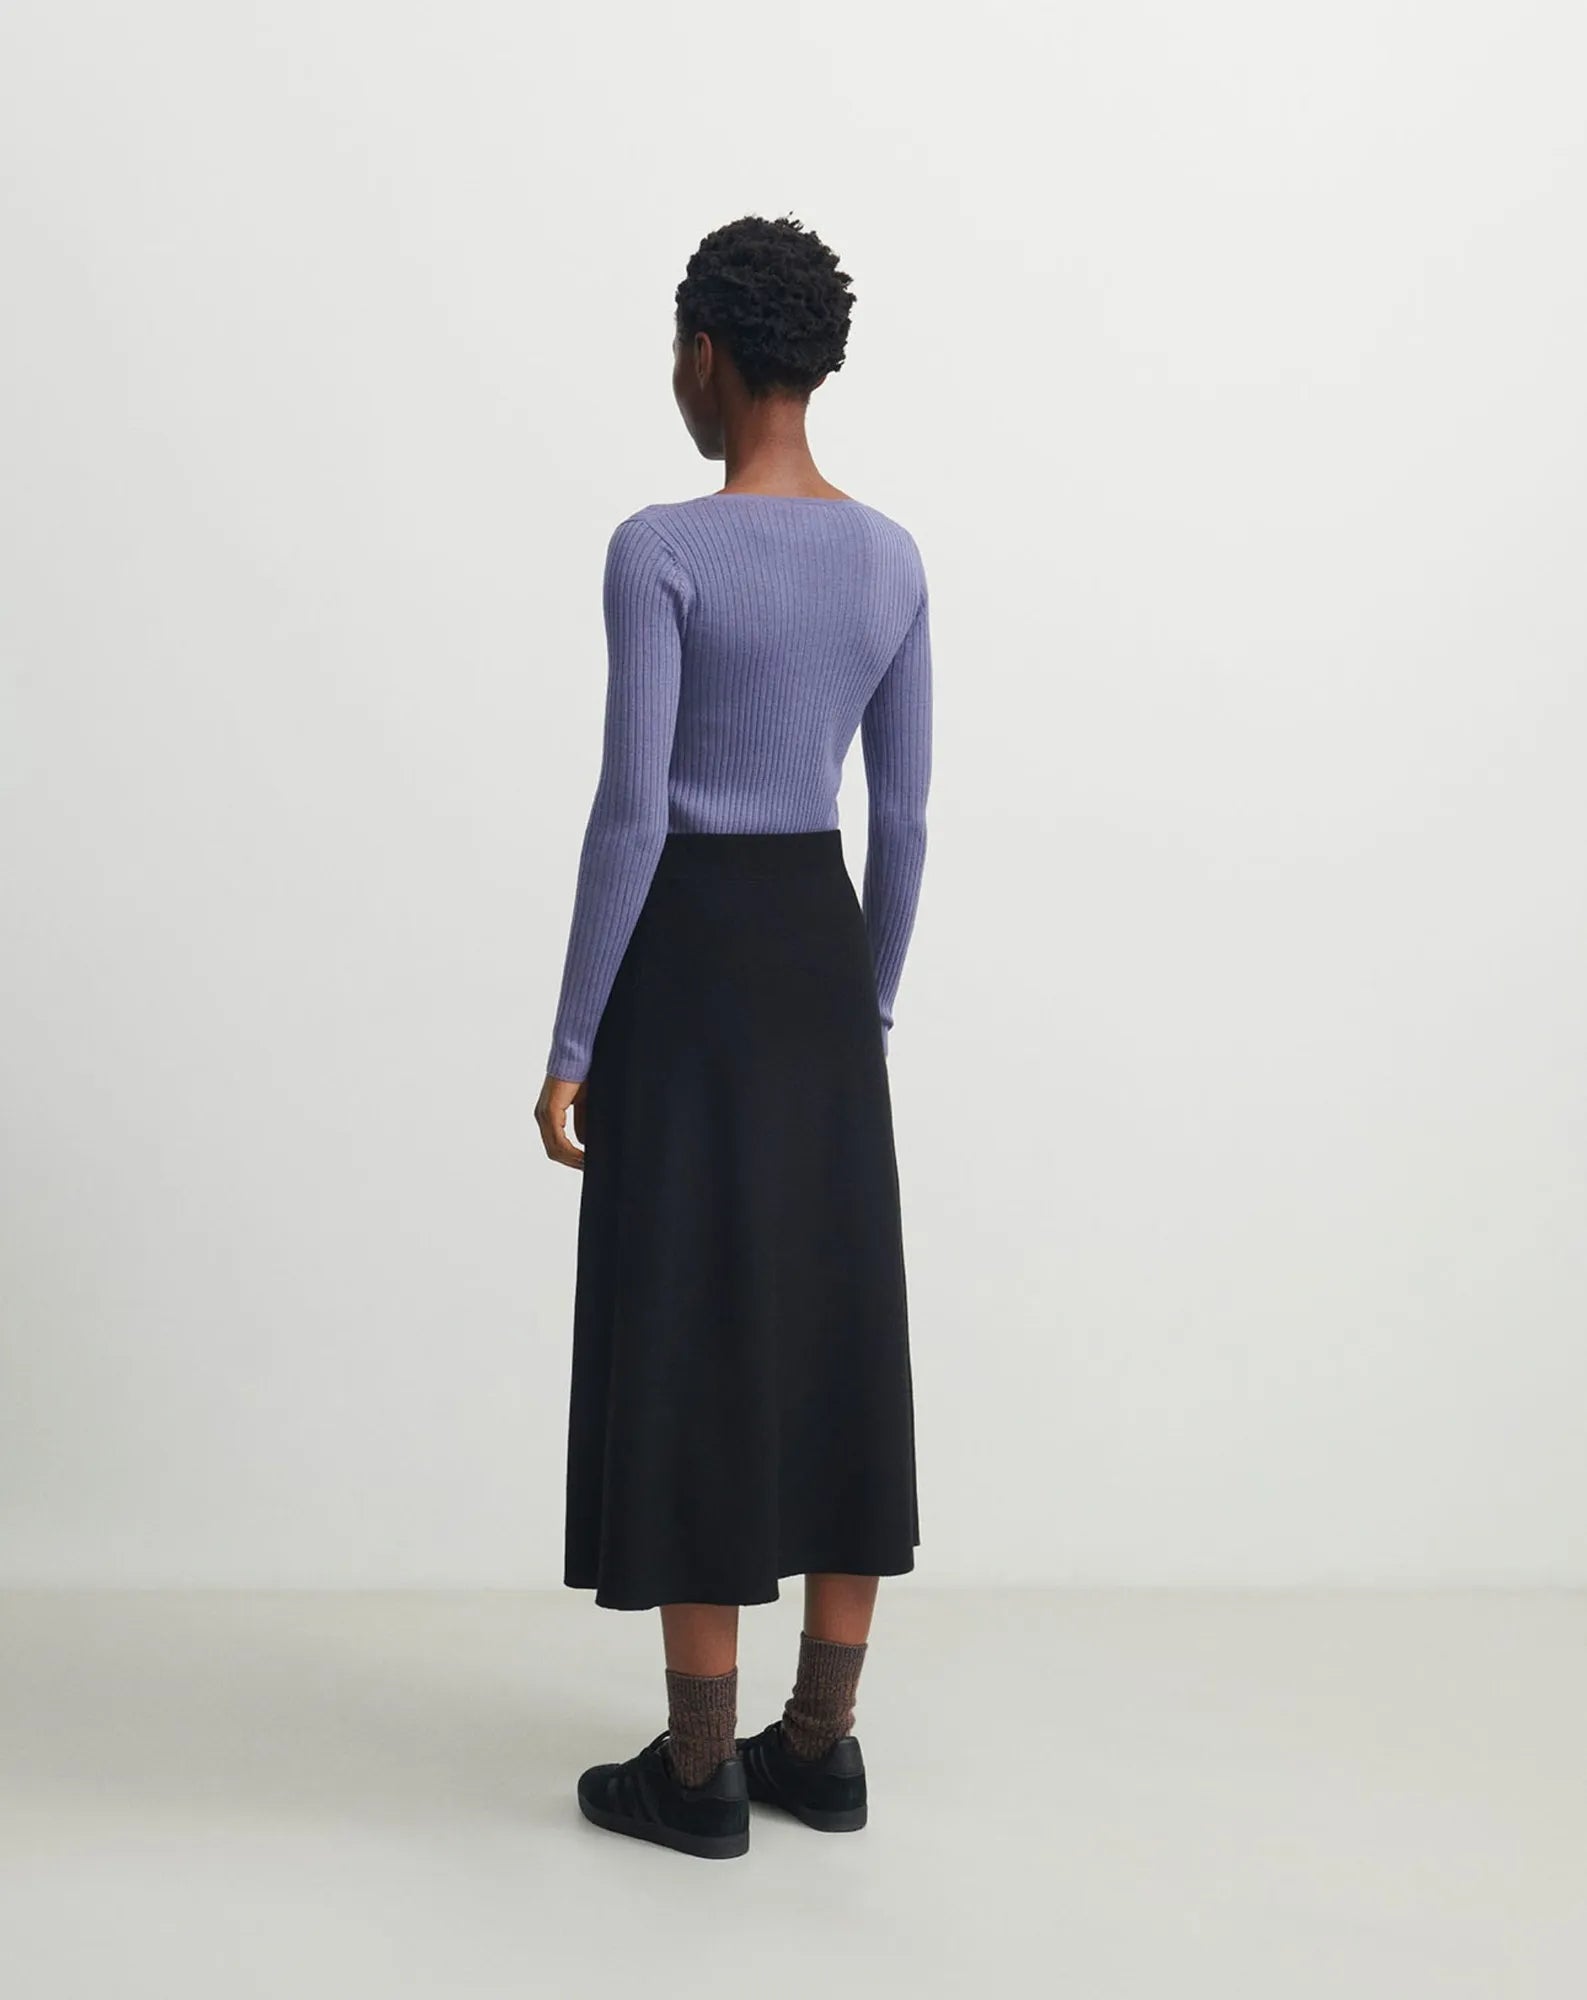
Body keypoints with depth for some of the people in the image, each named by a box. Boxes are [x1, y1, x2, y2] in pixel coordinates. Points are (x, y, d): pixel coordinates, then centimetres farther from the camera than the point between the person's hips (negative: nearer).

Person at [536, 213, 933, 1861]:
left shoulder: (659, 551, -14)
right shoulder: (890, 560, 5)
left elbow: (629, 814, -18)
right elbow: (902, 816, 7)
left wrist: (570, 1047, -11)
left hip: (685, 966, -6)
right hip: (823, 955, 6)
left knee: (685, 1350, 2)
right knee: (832, 1336, 11)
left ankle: (699, 1769, 10)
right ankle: (822, 1743, 19)